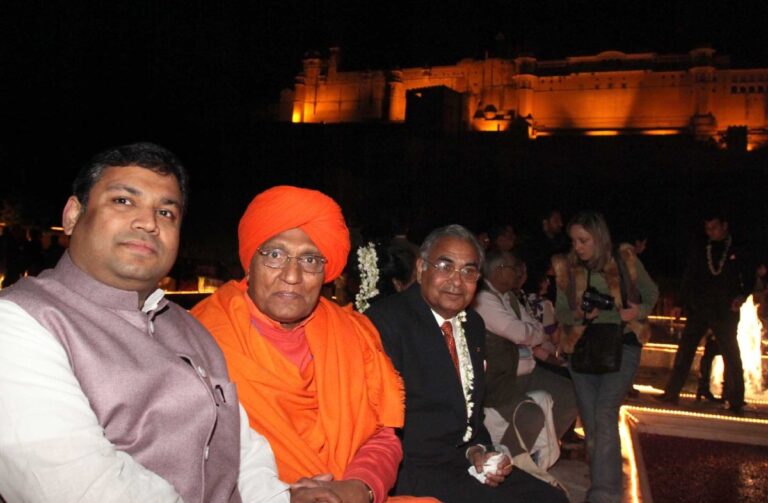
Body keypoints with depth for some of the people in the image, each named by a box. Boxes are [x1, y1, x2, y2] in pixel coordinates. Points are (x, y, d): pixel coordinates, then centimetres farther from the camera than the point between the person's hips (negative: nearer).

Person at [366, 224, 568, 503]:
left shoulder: (474, 325, 11)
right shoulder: (387, 320, -15)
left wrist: (479, 450, 0)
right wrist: (467, 459, -16)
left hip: (467, 460, 8)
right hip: (414, 470, -8)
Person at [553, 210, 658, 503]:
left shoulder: (625, 261, -7)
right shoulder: (566, 267, -3)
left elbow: (651, 292, 10)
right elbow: (560, 312, 5)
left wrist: (640, 311, -11)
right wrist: (579, 315, -17)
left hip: (621, 346, -3)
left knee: (605, 414, -18)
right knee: (590, 422, 7)